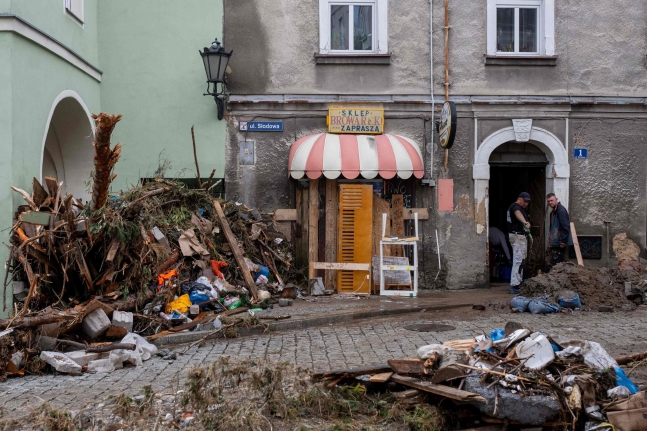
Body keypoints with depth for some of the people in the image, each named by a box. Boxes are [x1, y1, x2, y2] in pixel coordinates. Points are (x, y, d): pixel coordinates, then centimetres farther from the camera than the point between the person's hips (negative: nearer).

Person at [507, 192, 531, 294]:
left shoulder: (520, 208, 21)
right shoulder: (515, 207, -15)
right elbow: (518, 214, -38)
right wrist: (525, 222, -57)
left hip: (521, 236, 11)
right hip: (517, 236, -11)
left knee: (521, 260, 15)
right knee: (519, 260, -16)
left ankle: (518, 282, 22)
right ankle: (514, 285, -20)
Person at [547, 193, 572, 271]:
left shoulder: (561, 210, -13)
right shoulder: (553, 211, 19)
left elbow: (565, 227, -20)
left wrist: (563, 242, -23)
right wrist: (550, 242, 19)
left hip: (559, 243, -11)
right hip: (554, 244, 11)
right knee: (550, 265, 13)